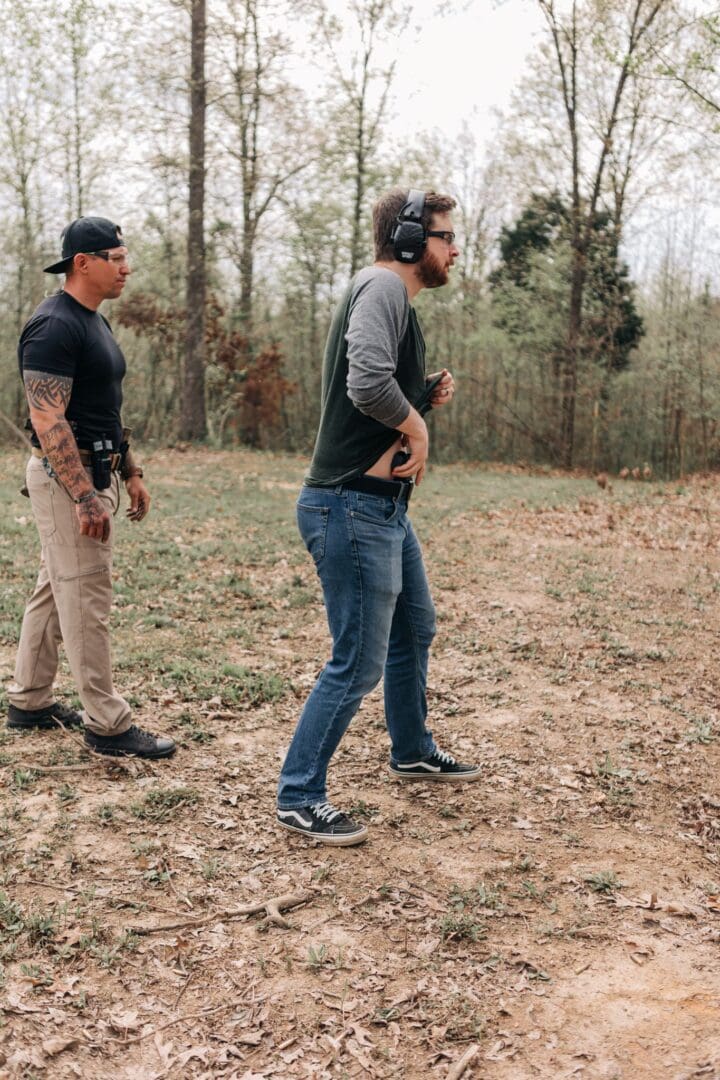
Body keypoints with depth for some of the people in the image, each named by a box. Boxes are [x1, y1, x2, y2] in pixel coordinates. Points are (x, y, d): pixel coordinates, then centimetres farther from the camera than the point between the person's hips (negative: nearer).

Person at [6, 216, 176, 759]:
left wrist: (132, 473, 19)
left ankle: (29, 703, 27)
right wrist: (85, 498, -27)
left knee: (56, 590, 15)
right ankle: (108, 724, 2)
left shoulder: (95, 322, 15)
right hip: (68, 477, -10)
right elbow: (48, 419, -23)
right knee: (87, 598, -5)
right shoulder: (54, 326, -16)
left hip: (98, 470, 10)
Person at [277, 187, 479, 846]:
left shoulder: (395, 297, 18)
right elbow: (368, 382, -31)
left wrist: (426, 396, 7)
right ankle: (299, 798, 9)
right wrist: (415, 425, -15)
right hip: (352, 506, -11)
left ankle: (413, 753, 44)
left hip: (385, 505, 11)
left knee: (414, 631, 24)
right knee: (359, 663, -5)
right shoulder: (382, 287, -14)